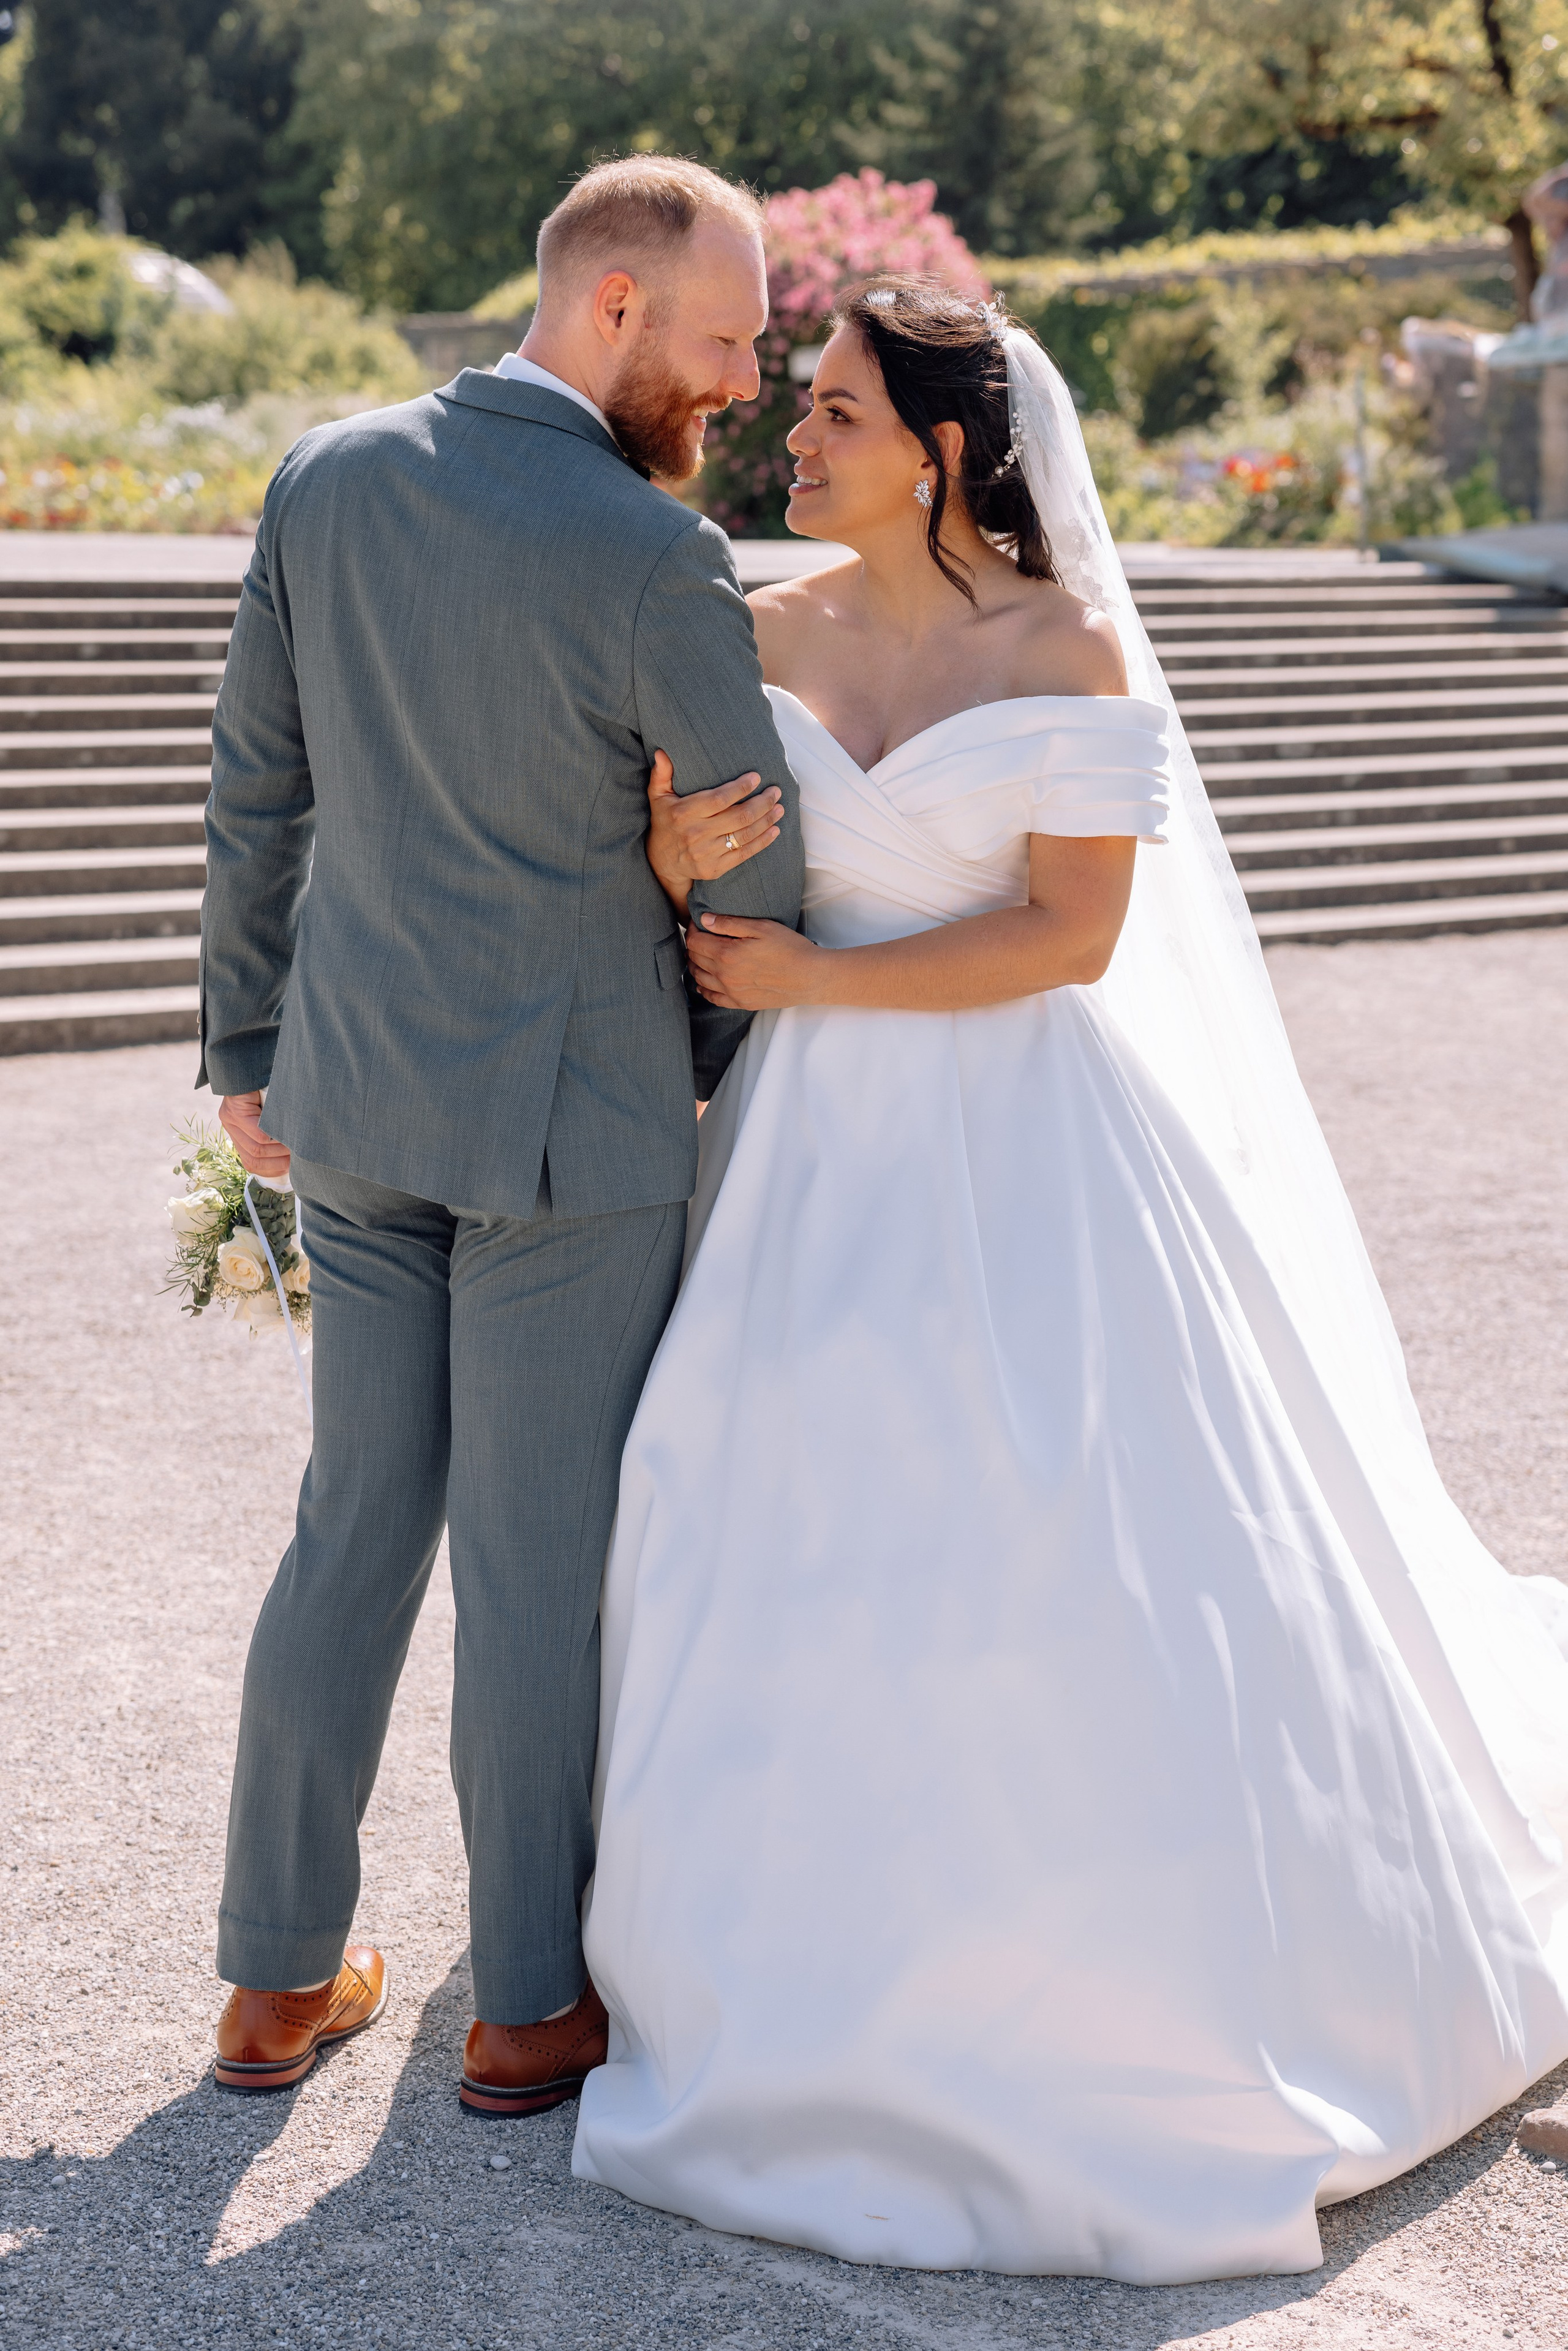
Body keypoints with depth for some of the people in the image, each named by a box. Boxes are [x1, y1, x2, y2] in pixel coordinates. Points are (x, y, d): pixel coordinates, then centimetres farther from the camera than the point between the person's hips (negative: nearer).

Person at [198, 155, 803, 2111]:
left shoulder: (327, 481, 0)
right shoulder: (656, 563, -17)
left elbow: (257, 794, 6)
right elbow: (759, 869, -7)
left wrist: (249, 1050, 17)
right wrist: (729, 1066, 12)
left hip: (357, 1094, 6)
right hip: (570, 1125, -6)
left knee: (356, 1526, 16)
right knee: (541, 1557, 6)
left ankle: (279, 1976, 26)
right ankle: (528, 2007, 21)